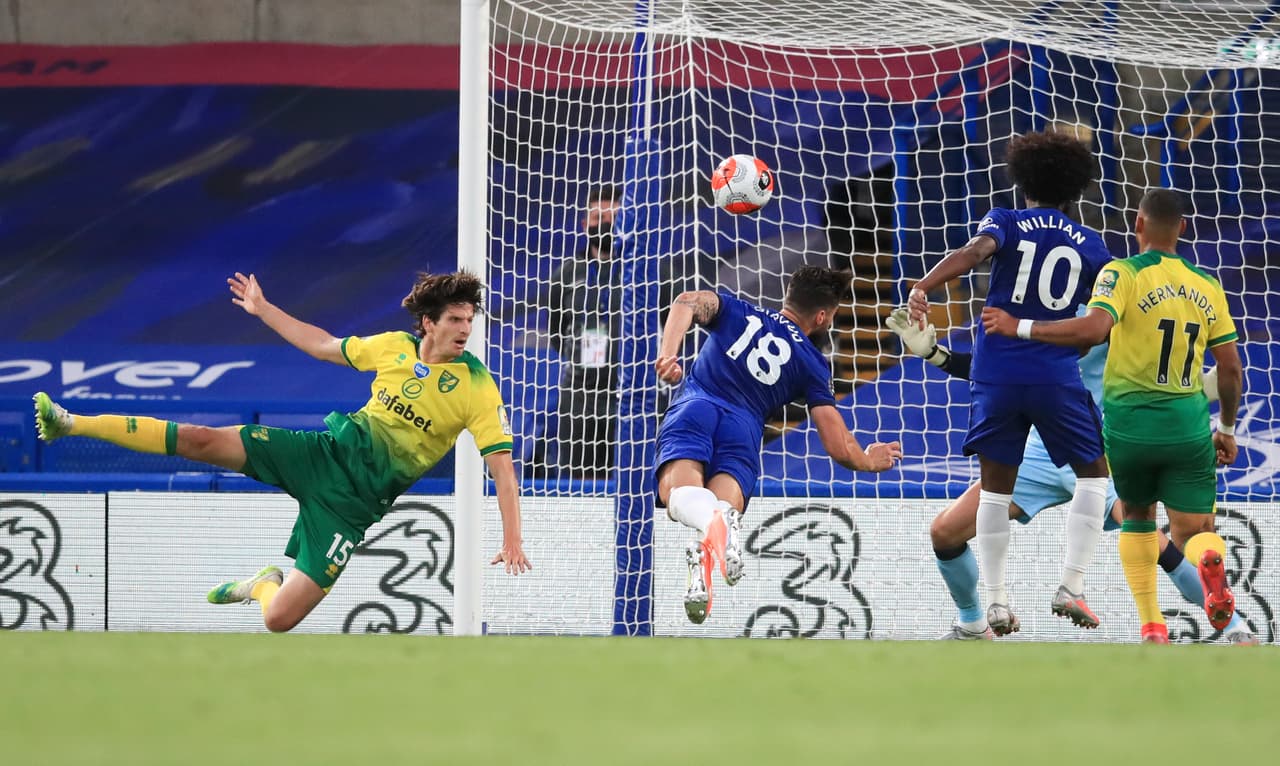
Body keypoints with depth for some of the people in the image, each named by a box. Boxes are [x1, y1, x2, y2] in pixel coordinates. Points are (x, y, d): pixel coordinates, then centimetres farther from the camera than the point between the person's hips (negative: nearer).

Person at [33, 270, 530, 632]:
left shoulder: (477, 388, -10)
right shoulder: (394, 346, 2)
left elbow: (501, 464, -11)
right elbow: (324, 347, 19)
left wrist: (511, 537, -21)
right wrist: (263, 310, 22)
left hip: (355, 499, -3)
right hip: (329, 450, 3)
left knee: (280, 619, -12)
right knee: (204, 441, -14)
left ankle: (264, 585, 27)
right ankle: (71, 425, -6)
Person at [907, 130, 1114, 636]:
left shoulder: (1006, 223, 4)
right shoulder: (1090, 244, 9)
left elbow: (974, 252, -19)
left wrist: (922, 288, -31)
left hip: (996, 371, 0)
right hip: (1057, 375, 0)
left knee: (995, 488, 13)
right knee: (1093, 474, 16)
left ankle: (996, 602, 7)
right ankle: (1071, 588, 2)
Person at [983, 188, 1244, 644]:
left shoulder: (1123, 274, -7)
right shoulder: (1207, 286, 7)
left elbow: (1094, 328, -24)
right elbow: (1231, 368, 8)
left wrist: (1019, 328, -16)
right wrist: (1227, 430, 21)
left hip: (1129, 422, -1)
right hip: (1188, 426, 1)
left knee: (1137, 517, 23)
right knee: (1191, 532, 5)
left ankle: (1151, 624, 15)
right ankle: (1210, 560, -33)